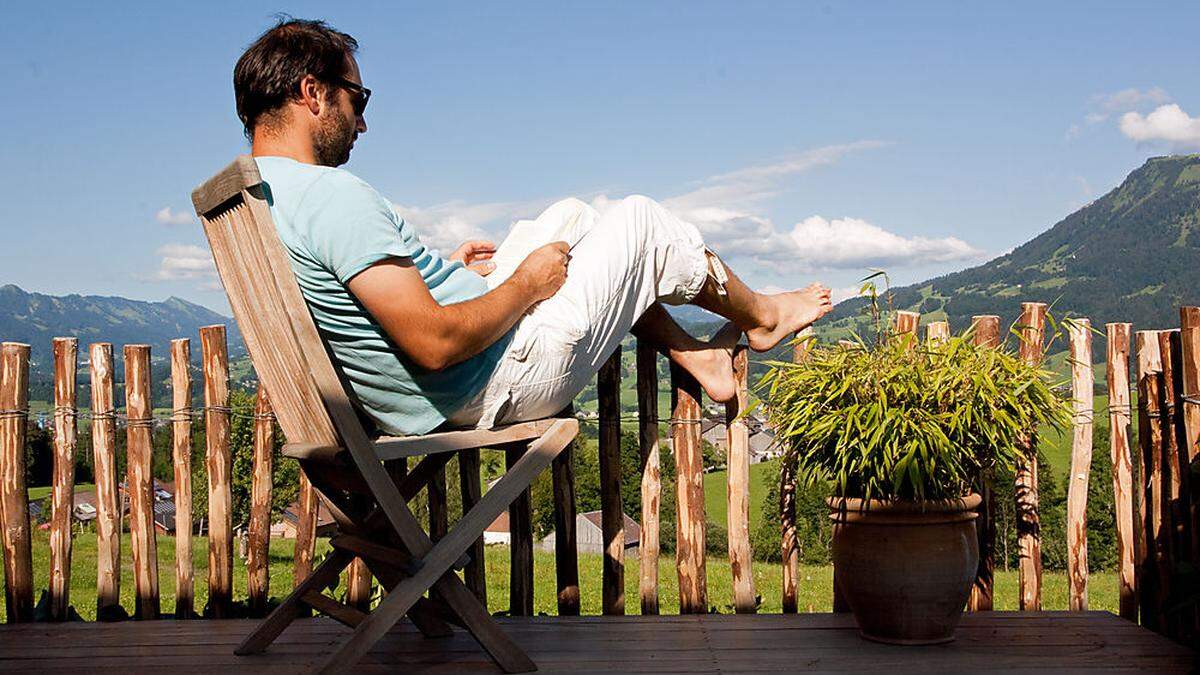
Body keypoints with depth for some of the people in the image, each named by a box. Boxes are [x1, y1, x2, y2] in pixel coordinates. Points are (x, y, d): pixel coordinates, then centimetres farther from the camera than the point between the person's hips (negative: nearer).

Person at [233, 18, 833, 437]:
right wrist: (528, 285, -16)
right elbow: (434, 344, -32)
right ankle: (760, 317, 35)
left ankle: (699, 360, 29)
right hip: (512, 377, -10)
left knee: (572, 216, 22)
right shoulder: (332, 195, -28)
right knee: (642, 220, 8)